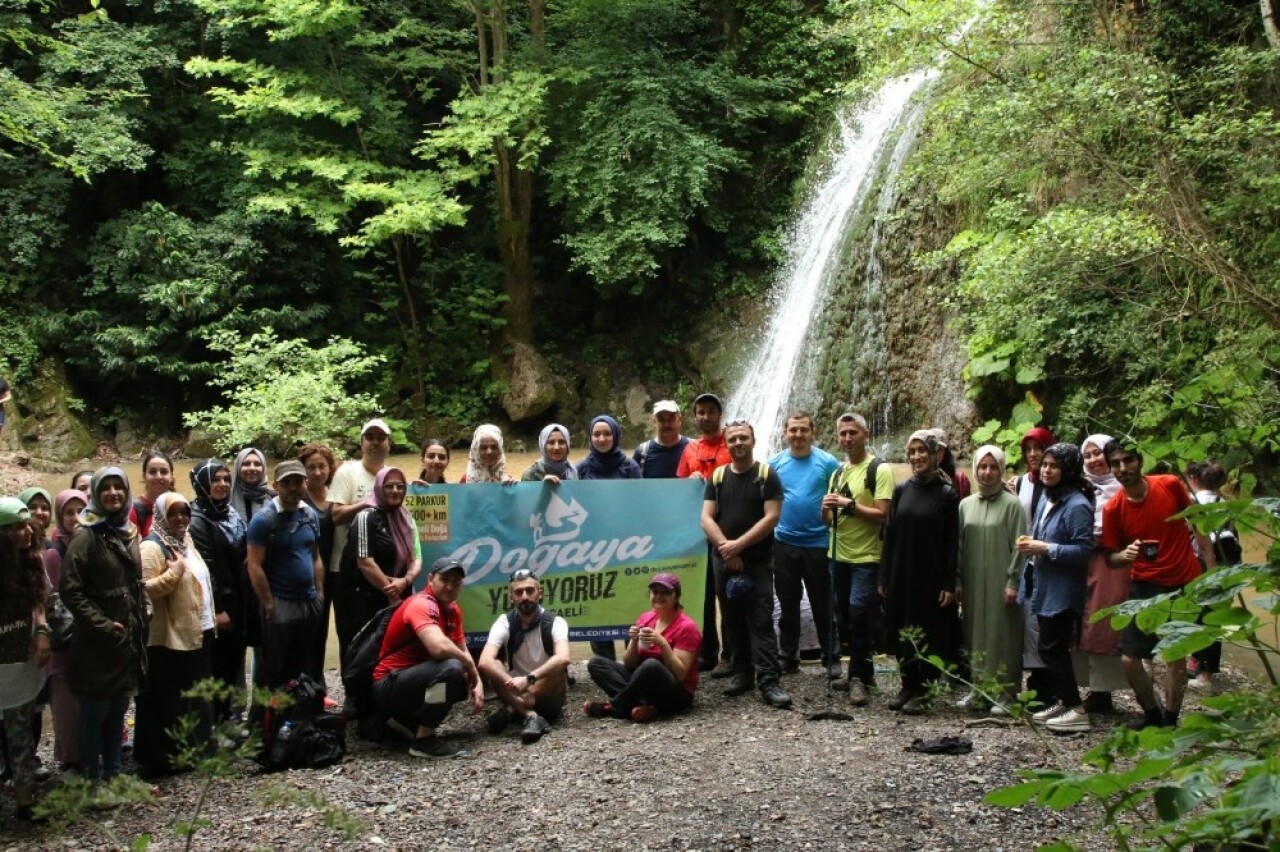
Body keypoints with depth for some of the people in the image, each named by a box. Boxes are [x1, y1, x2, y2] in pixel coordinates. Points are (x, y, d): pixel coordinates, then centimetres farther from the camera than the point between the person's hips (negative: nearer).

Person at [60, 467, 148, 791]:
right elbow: (70, 590, -16)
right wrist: (102, 625, -18)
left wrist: (142, 618, 9)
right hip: (97, 642, -7)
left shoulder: (129, 533, 11)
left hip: (128, 639, 7)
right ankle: (94, 780, 12)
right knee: (94, 712, 3)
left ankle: (113, 773, 25)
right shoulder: (86, 536, -11)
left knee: (118, 711, 15)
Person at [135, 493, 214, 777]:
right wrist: (174, 571, -24)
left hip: (197, 633, 9)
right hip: (168, 639, -9)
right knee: (168, 701, -3)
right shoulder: (152, 547, -13)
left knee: (195, 698, 16)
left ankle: (192, 750, 26)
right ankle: (163, 758, 3)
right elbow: (144, 590, -24)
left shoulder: (186, 542, 15)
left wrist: (210, 620, 19)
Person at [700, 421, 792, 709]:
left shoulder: (767, 475, -1)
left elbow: (771, 517, -9)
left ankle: (769, 681, -10)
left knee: (761, 621, -8)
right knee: (732, 621, 8)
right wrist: (725, 547, -12)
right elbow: (707, 518, 3)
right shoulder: (717, 477, 9)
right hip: (723, 560, 4)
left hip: (758, 561, -4)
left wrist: (739, 545, -14)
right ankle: (742, 673, 18)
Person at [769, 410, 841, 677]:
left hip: (818, 543, -2)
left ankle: (832, 658, 15)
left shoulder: (828, 462, -4)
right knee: (788, 604, 12)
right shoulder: (774, 463, 3)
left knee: (823, 605, 5)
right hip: (784, 544, 2)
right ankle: (788, 657, 21)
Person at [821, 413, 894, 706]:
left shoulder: (879, 470, -7)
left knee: (858, 613, -14)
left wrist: (849, 505, -21)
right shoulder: (837, 473, 14)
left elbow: (882, 515, -15)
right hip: (839, 555, 7)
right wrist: (826, 509, -7)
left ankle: (859, 677, -5)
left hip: (866, 557, -7)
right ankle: (862, 673, 24)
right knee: (843, 617, 11)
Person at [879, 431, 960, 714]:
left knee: (929, 634, 3)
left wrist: (949, 584, -10)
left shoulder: (946, 494, -3)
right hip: (900, 575, 3)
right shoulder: (901, 491, 6)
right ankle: (908, 686, 20)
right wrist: (884, 577, 4)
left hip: (931, 577, -3)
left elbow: (952, 542, -5)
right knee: (901, 632, 7)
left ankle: (922, 691, 14)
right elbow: (890, 535, 7)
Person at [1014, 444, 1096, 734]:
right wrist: (1031, 545, 3)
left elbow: (1084, 550, -21)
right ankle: (1065, 702, 24)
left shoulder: (1077, 505, -16)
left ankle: (1077, 711, -1)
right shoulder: (1046, 500, 11)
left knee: (1052, 649, -7)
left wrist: (1045, 549, -21)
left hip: (1063, 591, -9)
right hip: (1045, 587, 9)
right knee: (1051, 648, 13)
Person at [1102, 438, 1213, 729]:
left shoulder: (1170, 486, -10)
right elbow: (1112, 558, 1)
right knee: (1129, 658, -2)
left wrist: (1212, 569, 3)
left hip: (1185, 584, -1)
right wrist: (1125, 555, -23)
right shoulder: (1113, 509, -10)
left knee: (1175, 657, 5)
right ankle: (1153, 714, 21)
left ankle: (1169, 722, 20)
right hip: (1145, 587, 1)